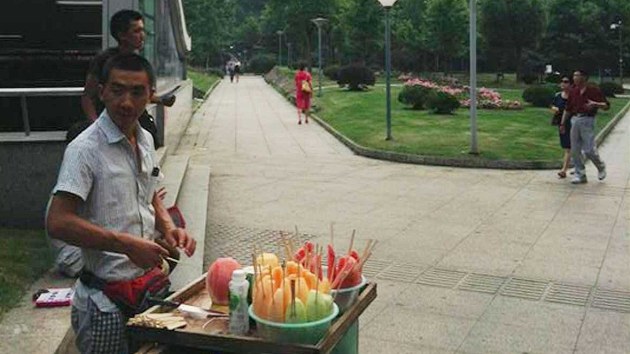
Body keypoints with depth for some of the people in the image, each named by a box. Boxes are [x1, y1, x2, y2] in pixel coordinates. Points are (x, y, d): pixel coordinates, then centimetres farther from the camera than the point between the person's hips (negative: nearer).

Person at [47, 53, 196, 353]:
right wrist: (127, 244, -27)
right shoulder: (85, 149, -16)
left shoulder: (145, 140, 7)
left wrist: (169, 228, -1)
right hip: (106, 301, -7)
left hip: (150, 284, 7)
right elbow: (57, 222, -23)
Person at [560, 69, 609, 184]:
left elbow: (606, 106, -3)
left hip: (587, 120, -5)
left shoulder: (594, 90, -4)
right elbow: (568, 109, 18)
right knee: (575, 150, 3)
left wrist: (595, 104, -21)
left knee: (589, 150, -8)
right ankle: (580, 175, 13)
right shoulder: (573, 91, 11)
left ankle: (601, 167, 21)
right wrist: (562, 123, 15)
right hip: (575, 120, 5)